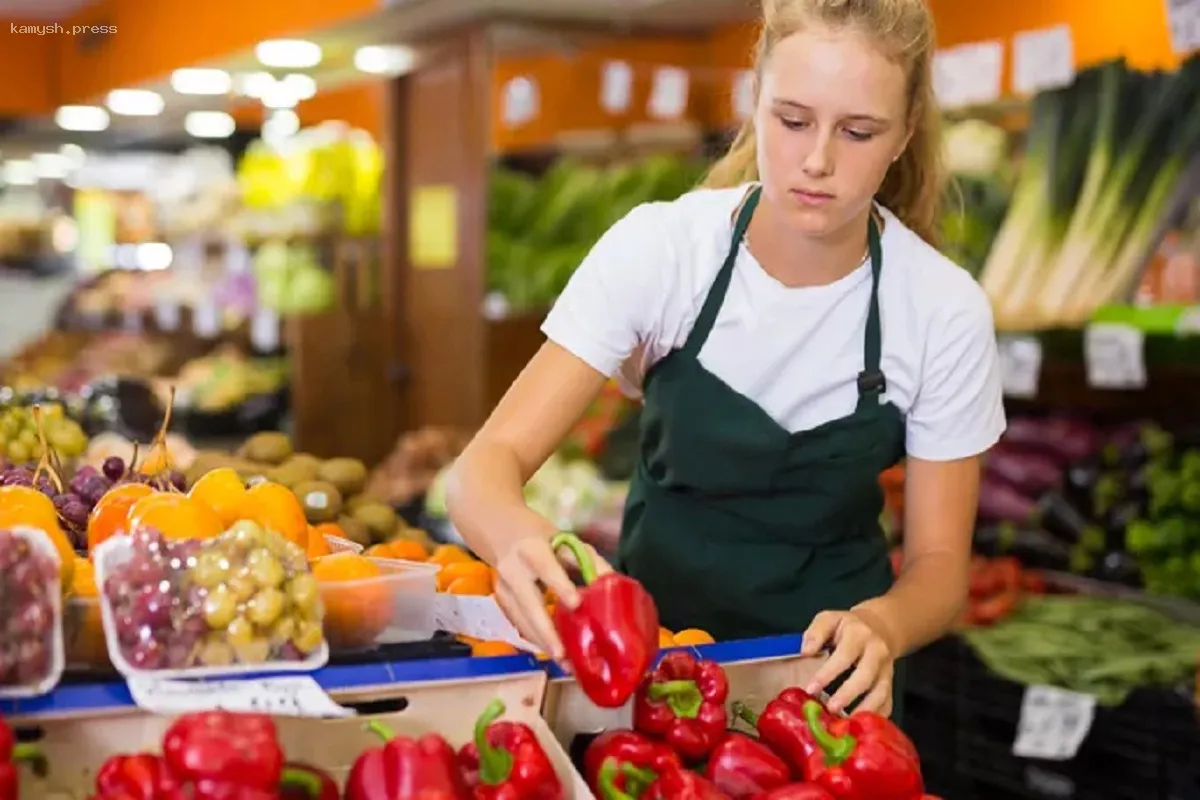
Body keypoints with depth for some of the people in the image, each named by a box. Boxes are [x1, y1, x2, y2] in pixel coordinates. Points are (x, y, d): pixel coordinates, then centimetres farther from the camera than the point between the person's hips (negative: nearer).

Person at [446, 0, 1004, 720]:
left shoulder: (945, 311, -15)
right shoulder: (659, 246, -16)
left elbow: (939, 563, -7)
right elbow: (490, 462, -19)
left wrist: (878, 627, -30)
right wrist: (518, 533, -42)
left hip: (829, 666, 0)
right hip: (649, 643, 0)